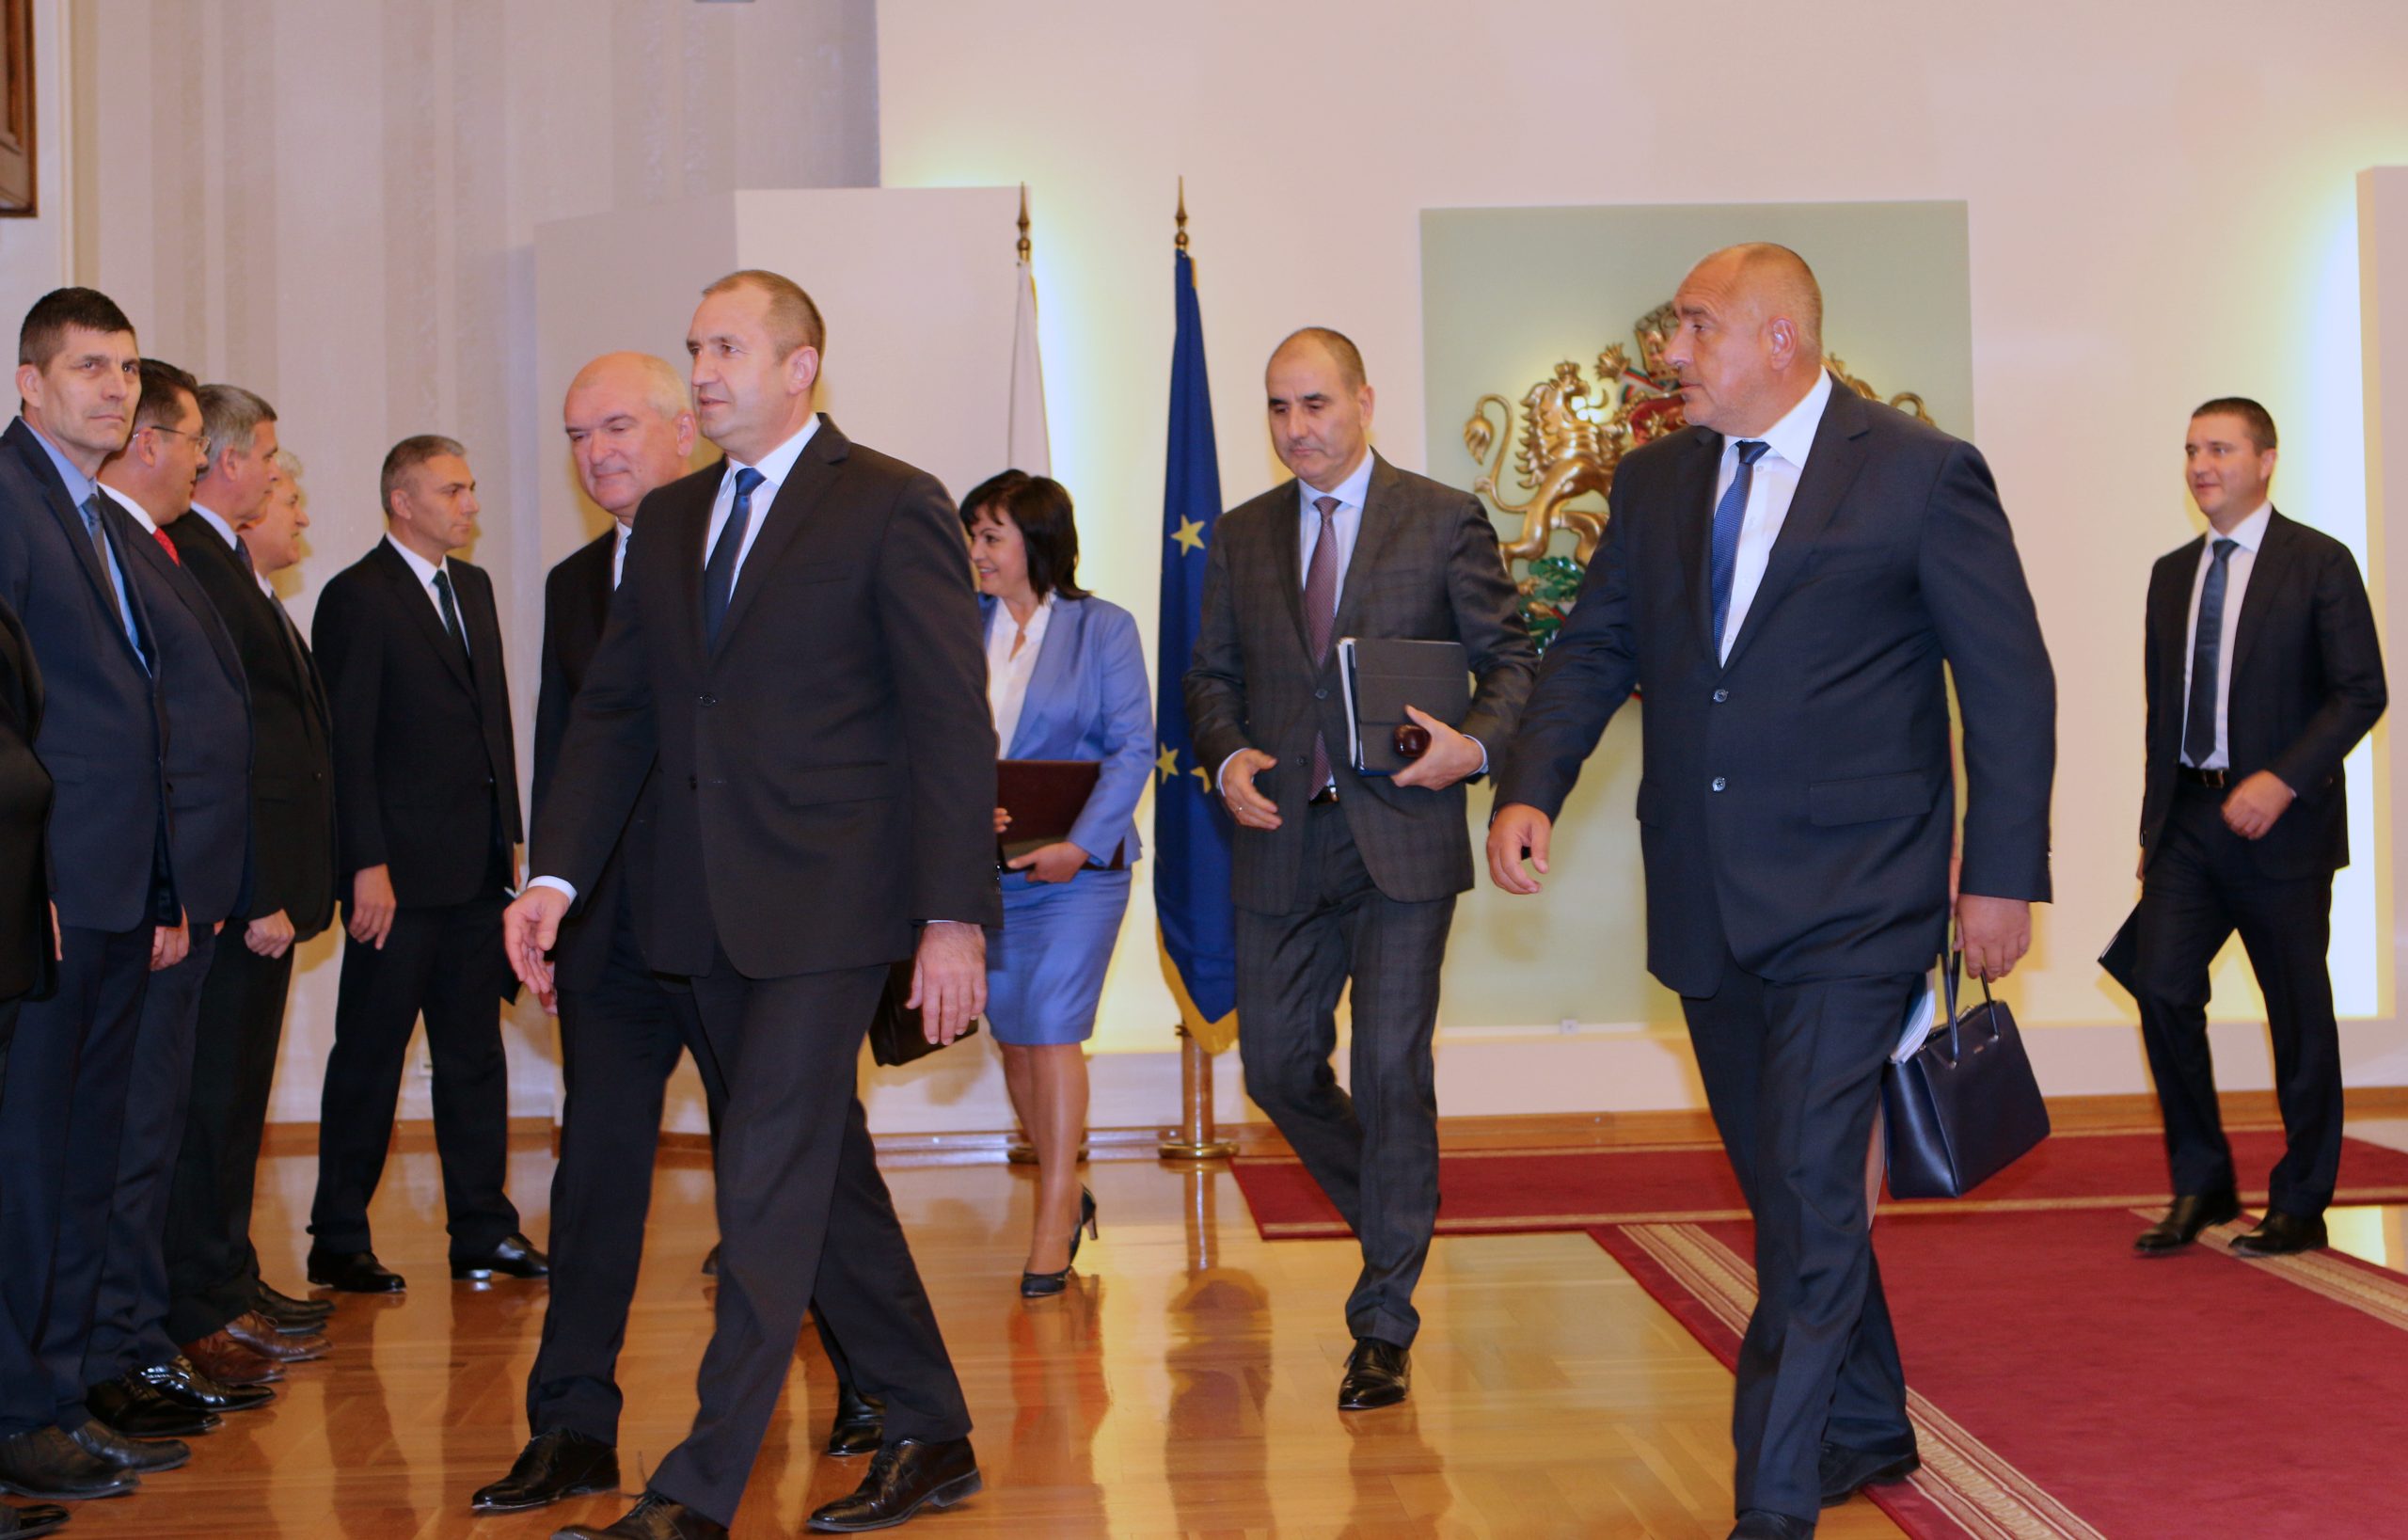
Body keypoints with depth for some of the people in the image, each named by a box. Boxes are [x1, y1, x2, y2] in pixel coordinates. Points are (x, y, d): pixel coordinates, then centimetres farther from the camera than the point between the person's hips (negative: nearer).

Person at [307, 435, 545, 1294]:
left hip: (478, 867, 7)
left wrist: (510, 833, 12)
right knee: (369, 1058, 2)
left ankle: (483, 1231, 18)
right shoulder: (357, 597, -8)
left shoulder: (472, 586, 16)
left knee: (475, 1052, 11)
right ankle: (338, 1243, 12)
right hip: (401, 869, -7)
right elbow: (348, 744, -12)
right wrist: (367, 866, -16)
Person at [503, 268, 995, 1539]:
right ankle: (929, 1437, 27)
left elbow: (951, 719, -8)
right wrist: (555, 873, 3)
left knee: (767, 1182, -8)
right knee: (821, 1174, 13)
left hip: (827, 900, -7)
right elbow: (612, 707, 14)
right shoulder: (672, 520, 14)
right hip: (700, 906, 7)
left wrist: (954, 913, -14)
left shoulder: (892, 506, -4)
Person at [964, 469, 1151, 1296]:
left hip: (1075, 867, -4)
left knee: (1051, 1031, -10)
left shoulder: (1103, 628, -1)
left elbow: (1133, 748, -6)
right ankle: (1067, 1192, 28)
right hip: (981, 869, 4)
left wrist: (1082, 844, -17)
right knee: (1011, 1037, 10)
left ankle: (1052, 1223, -1)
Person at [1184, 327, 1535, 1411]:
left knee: (1391, 1070, -5)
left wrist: (1477, 742, -16)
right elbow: (1210, 673, 16)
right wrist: (1227, 756, -4)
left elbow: (1510, 658, 2)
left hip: (1400, 840, -4)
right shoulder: (1241, 537, 12)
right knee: (1276, 1066, 7)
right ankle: (1399, 1218, 34)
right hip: (1281, 843, 4)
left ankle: (1384, 1327, 7)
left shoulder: (1445, 521, 1)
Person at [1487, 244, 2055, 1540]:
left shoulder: (1921, 474, -6)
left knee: (1809, 1197, -9)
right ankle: (1869, 1429, 35)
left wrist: (2003, 874, -7)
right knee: (1788, 1188, 16)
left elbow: (2011, 686, -4)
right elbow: (1594, 649, 10)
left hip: (1848, 901, -6)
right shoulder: (1656, 480, 9)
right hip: (1705, 900, 6)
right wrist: (1529, 789, -6)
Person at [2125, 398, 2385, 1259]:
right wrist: (2155, 821, 13)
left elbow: (2361, 693, -10)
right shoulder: (2171, 574, 13)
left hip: (2280, 823, -5)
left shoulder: (2319, 564, -4)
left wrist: (2283, 780, -21)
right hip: (2186, 821, 5)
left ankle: (2299, 1206, 17)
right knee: (2162, 989, -5)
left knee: (2299, 1017, 4)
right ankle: (2201, 1185, 11)